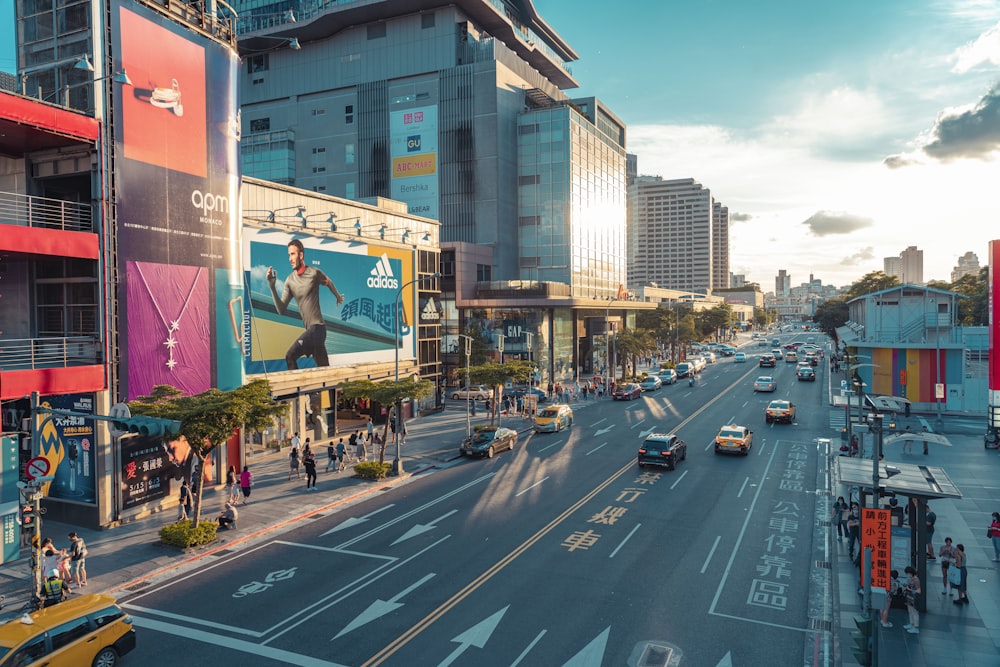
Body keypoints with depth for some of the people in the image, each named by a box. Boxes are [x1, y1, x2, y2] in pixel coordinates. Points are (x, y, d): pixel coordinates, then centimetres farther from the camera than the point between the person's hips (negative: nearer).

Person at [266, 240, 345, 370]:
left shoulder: (314, 273, -8)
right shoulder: (289, 280, 4)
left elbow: (329, 283, 14)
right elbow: (281, 310, 1)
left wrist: (338, 297, 31)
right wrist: (272, 287, -8)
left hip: (316, 327, -5)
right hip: (311, 329, 5)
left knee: (290, 356, -17)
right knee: (324, 367, 10)